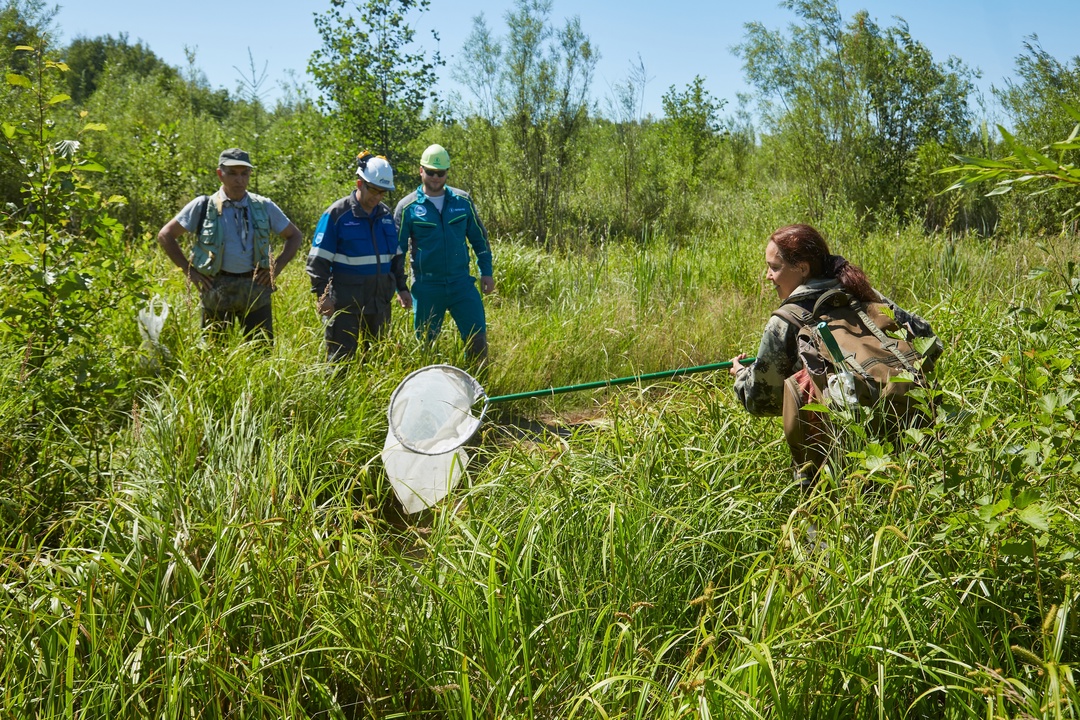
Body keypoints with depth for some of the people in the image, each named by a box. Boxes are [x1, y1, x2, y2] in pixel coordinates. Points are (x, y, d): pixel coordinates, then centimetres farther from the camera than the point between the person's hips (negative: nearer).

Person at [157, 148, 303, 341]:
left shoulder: (264, 207, 6)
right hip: (216, 291, -1)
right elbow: (165, 236, 4)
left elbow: (295, 236, 16)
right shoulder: (203, 206, 0)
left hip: (256, 290, 1)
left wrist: (277, 267, 4)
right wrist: (189, 271, -2)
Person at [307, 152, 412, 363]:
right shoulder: (337, 213, -8)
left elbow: (396, 256, 20)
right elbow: (318, 259, -9)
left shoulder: (386, 215, 10)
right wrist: (322, 294, -16)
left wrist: (402, 288, 14)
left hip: (380, 301, 6)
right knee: (341, 360, -4)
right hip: (346, 303, -6)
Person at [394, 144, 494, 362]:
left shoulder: (462, 201, 4)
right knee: (425, 343, 7)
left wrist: (486, 272, 7)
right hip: (426, 286, -1)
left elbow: (479, 238, 13)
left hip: (462, 282, 2)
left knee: (477, 337, -2)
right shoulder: (407, 207, -2)